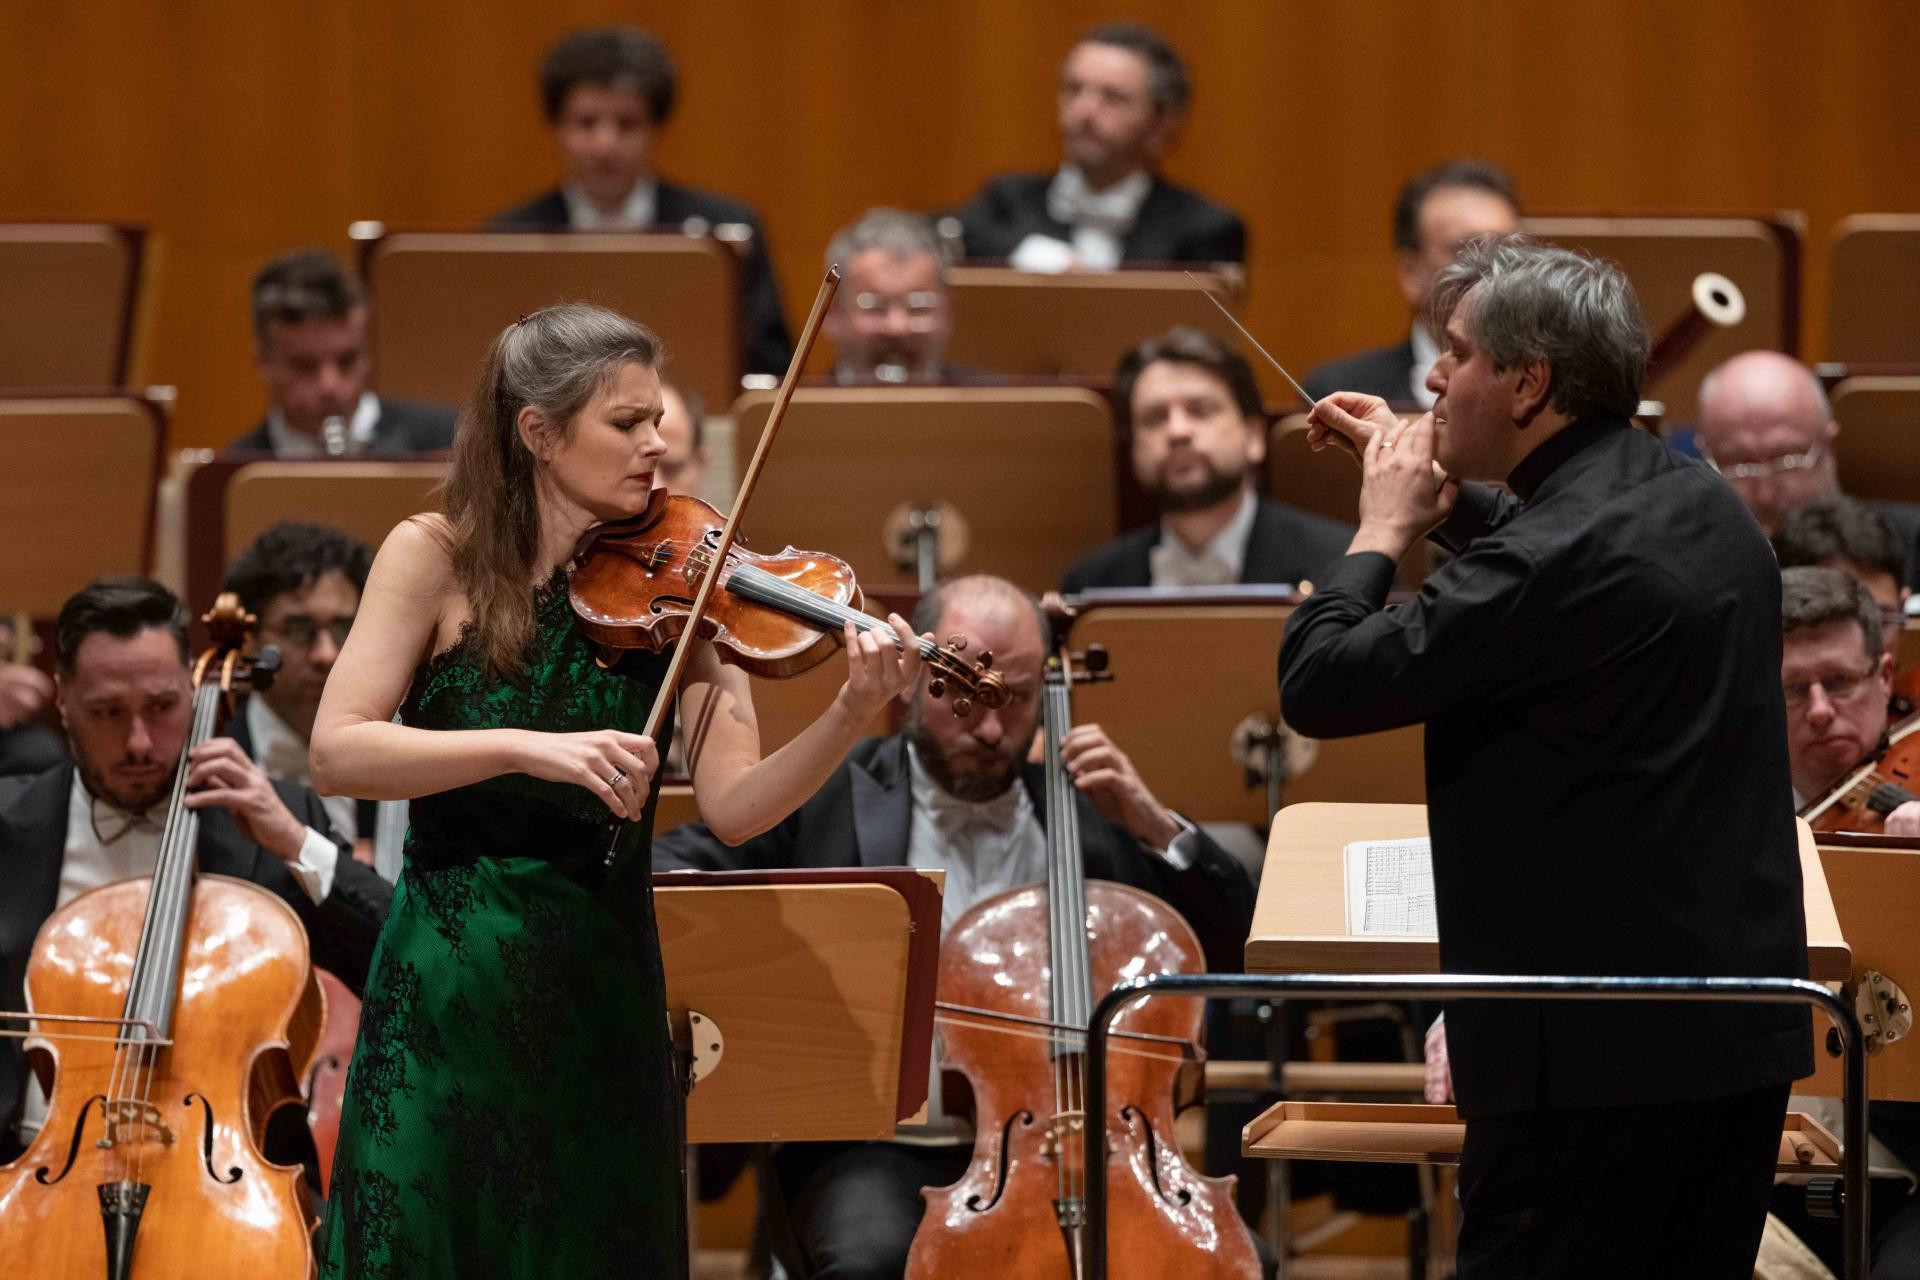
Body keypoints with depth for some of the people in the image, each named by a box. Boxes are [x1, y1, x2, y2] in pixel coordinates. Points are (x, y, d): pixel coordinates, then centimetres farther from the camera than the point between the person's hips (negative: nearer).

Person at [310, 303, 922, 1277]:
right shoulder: (438, 558, -4)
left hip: (603, 993, 2)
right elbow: (336, 750, -15)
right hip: (448, 997, -2)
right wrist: (528, 748, -26)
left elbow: (733, 806, -7)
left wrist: (849, 719, -24)